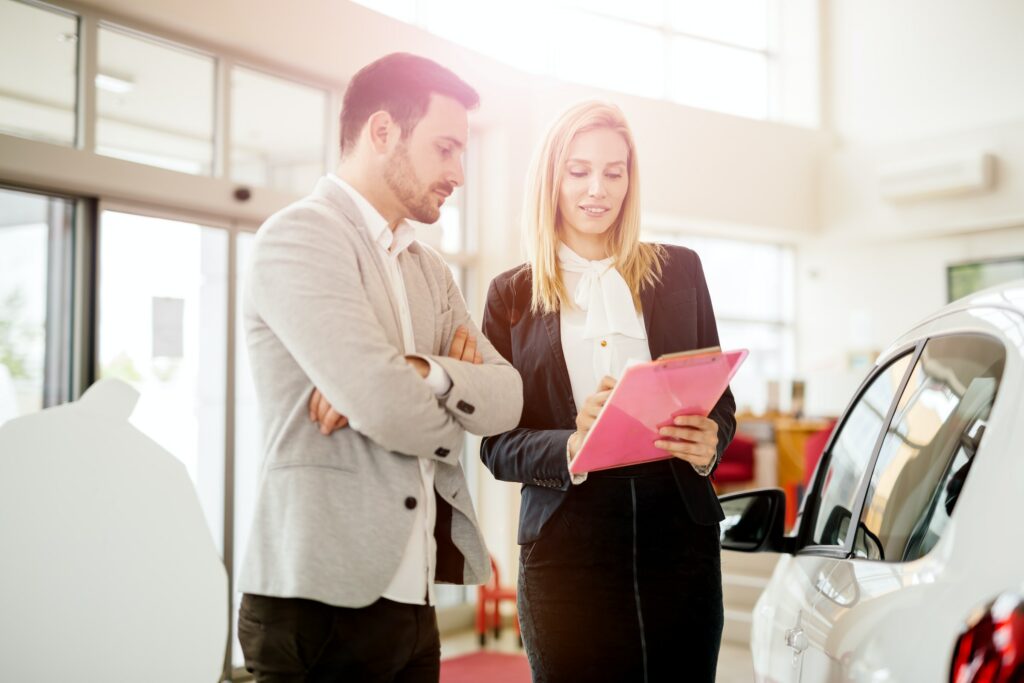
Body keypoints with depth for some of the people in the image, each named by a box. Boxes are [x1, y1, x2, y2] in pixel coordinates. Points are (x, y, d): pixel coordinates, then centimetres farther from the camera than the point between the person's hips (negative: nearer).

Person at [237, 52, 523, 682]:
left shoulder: (430, 269, 14)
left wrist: (420, 372, -15)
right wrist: (450, 421, 0)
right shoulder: (301, 236, -11)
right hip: (324, 600, -7)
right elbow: (384, 409, -21)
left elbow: (506, 400, 3)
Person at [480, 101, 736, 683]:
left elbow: (719, 397, 13)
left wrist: (709, 444, -10)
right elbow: (497, 444, 3)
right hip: (565, 545, -1)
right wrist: (569, 448, -17)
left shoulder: (678, 271, 11)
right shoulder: (513, 294, 7)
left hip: (677, 531, 1)